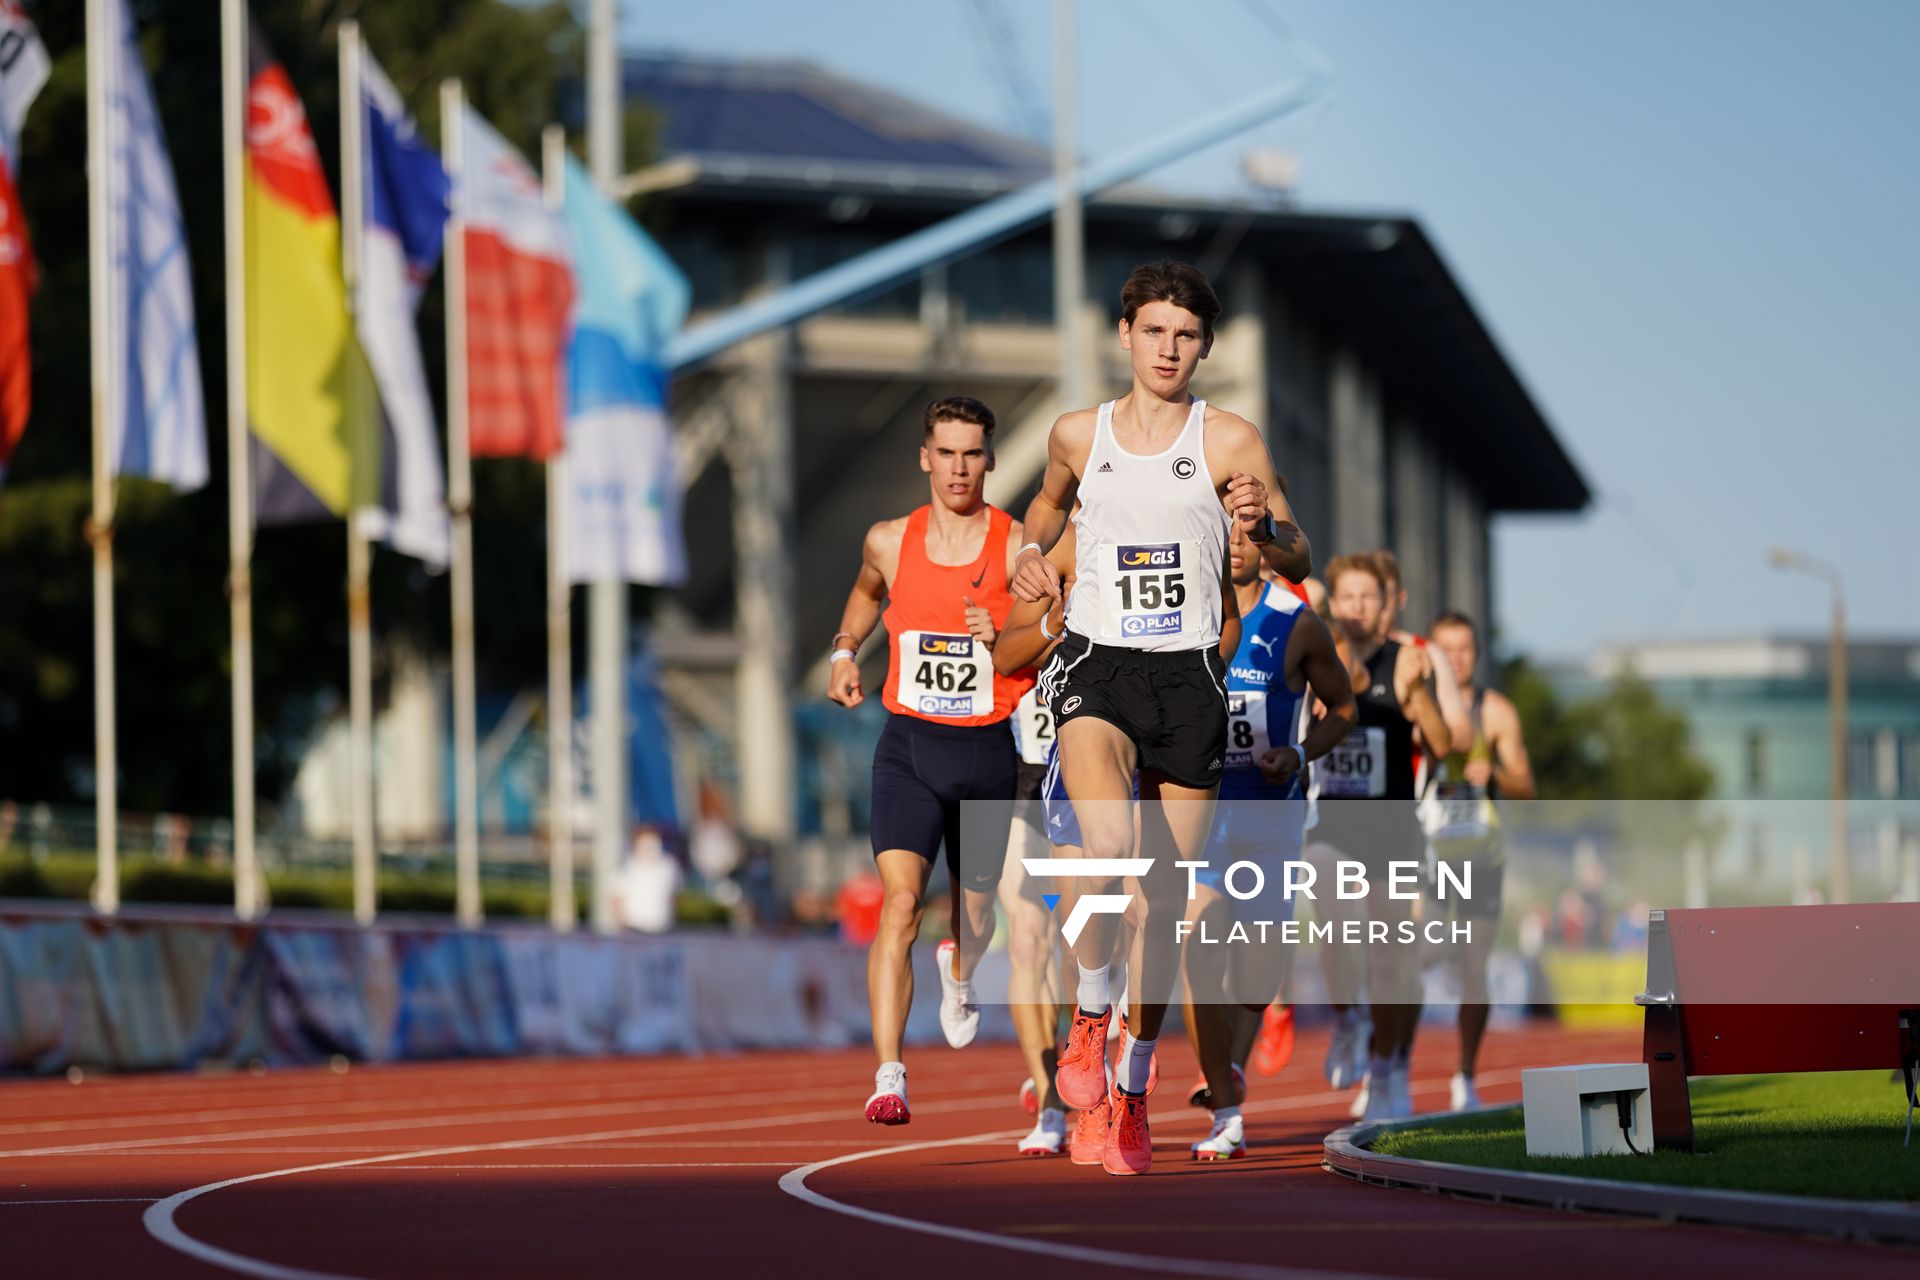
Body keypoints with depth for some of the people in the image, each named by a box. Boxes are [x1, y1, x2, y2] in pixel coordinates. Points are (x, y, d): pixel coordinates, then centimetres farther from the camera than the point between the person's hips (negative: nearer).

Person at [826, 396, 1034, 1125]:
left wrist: (1002, 639, -19)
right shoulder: (889, 542, 3)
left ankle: (959, 975, 57)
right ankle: (889, 1078, -25)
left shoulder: (1017, 548, -5)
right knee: (900, 903, -20)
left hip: (989, 753, 0)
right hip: (908, 747, 0)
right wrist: (844, 650, 13)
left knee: (976, 910, 18)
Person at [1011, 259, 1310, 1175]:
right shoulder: (1077, 436, 8)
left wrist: (1263, 526, -21)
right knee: (1108, 841, -28)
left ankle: (1132, 1089, 20)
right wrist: (1032, 554, 10)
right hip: (1094, 663, 0)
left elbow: (1300, 564, 1)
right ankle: (1089, 1016, -4)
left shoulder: (1230, 442, 1)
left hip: (1188, 677, 0)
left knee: (1162, 899, 4)